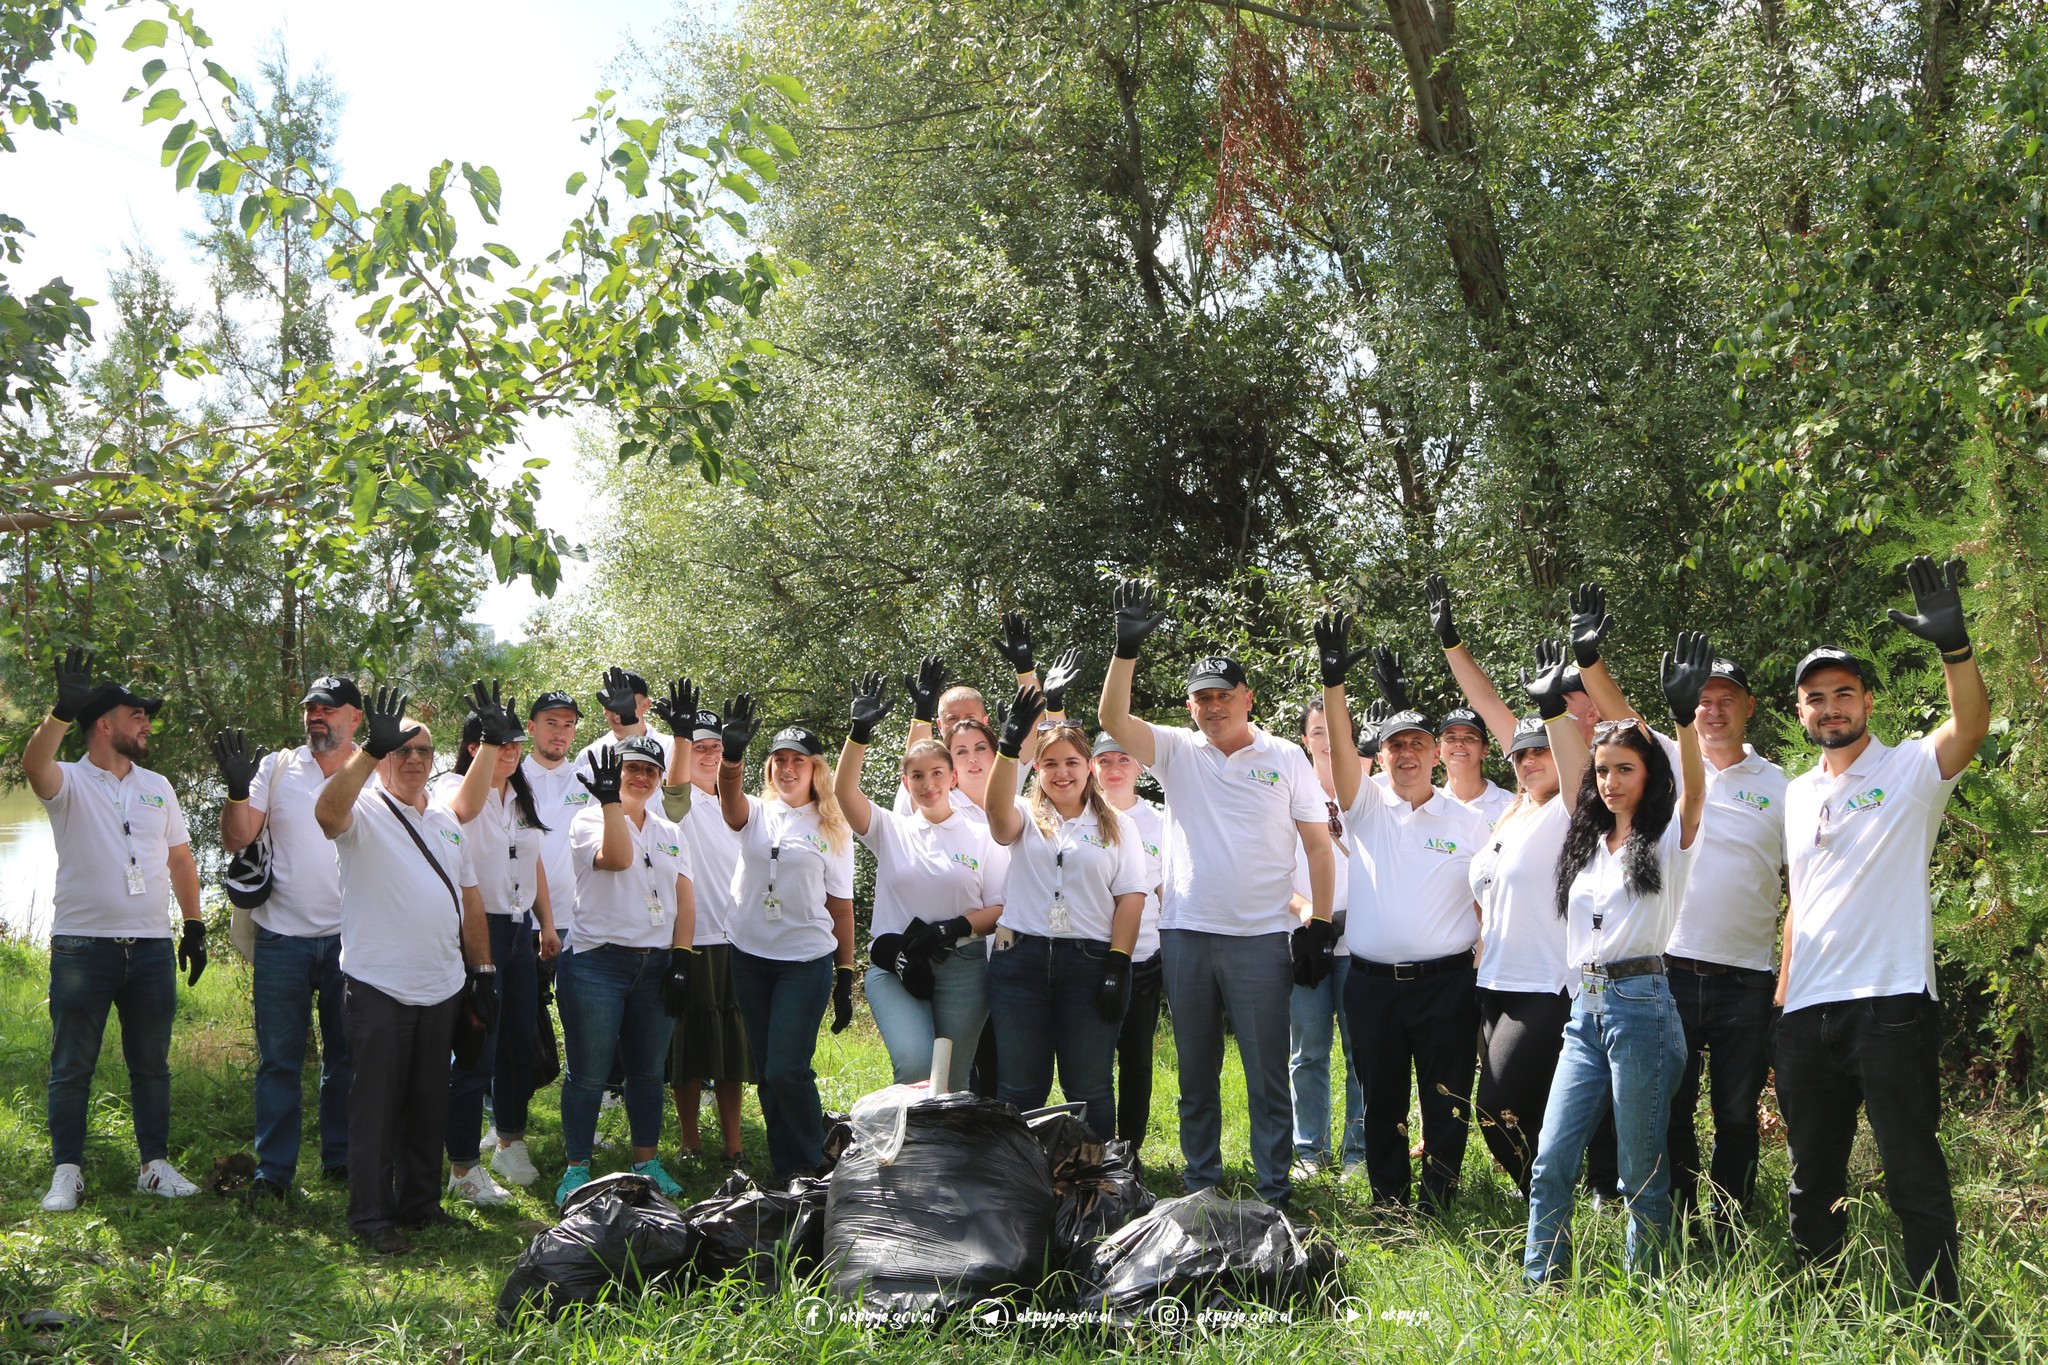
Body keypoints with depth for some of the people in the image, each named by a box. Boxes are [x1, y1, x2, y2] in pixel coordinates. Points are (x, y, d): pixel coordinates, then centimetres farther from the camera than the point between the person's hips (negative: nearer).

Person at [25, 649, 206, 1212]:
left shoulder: (156, 786, 13)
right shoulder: (69, 782, -2)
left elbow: (180, 859, 17)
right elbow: (33, 763, -26)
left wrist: (194, 927, 12)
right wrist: (62, 711, -43)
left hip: (151, 948, 4)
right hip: (82, 948, -4)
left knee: (151, 1065, 10)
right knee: (71, 1067, 2)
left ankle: (156, 1165, 18)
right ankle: (67, 1172, 11)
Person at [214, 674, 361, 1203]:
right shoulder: (277, 768, 3)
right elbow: (236, 839, -2)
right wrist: (237, 790, -18)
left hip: (350, 940, 0)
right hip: (283, 937, 0)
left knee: (347, 1056, 11)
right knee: (278, 1058, 4)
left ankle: (341, 1157, 24)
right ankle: (273, 1169, 12)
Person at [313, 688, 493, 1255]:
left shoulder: (446, 821, 16)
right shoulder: (364, 810, -4)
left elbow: (469, 898, 18)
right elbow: (327, 812, -30)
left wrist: (484, 972, 14)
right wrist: (371, 748, -38)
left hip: (441, 990, 6)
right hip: (378, 988, -6)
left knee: (430, 1103, 14)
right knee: (377, 1103, 0)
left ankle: (421, 1202, 25)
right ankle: (371, 1216, 9)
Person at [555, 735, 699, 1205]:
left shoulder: (669, 832, 15)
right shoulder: (589, 821, -1)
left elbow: (685, 899, 10)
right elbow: (617, 857, -22)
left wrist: (682, 957, 0)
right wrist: (610, 798, -25)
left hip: (656, 967, 5)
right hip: (597, 963, -5)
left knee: (649, 1071, 11)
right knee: (588, 1074, -1)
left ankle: (647, 1163, 22)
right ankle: (576, 1168, 9)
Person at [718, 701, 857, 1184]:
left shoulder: (832, 830, 3)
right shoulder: (756, 813, 6)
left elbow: (841, 909, 4)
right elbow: (729, 793, -19)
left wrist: (845, 978, -1)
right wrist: (732, 752, -41)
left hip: (807, 962, -3)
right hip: (750, 958, 3)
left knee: (786, 1070, -11)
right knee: (766, 1073, 9)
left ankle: (811, 1170, 6)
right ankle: (784, 1173, 21)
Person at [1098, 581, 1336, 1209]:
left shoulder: (1284, 758, 3)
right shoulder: (1177, 752, 7)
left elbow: (1319, 845, 3)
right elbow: (1112, 718, -7)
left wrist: (1320, 924, -4)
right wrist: (1127, 649, -19)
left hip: (1262, 938, -2)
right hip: (1185, 933, 2)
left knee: (1267, 1073, 1)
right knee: (1196, 1071, 12)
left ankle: (1273, 1192, 9)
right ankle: (1200, 1186, 22)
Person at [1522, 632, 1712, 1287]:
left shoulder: (1668, 840, -1)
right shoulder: (1589, 838, 16)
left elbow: (1693, 791, -20)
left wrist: (1683, 717, -37)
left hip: (1640, 1006, -6)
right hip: (1585, 1008, 6)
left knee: (1641, 1171, 1)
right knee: (1550, 1163, 2)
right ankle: (1539, 1291, 8)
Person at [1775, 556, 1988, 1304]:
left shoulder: (1909, 771, -2)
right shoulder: (1797, 794, 16)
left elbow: (1972, 723, -23)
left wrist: (1953, 645, -40)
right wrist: (1782, 995, 14)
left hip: (1891, 1003, -6)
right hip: (1808, 1013, 6)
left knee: (1914, 1173, -2)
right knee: (1811, 1175, 12)